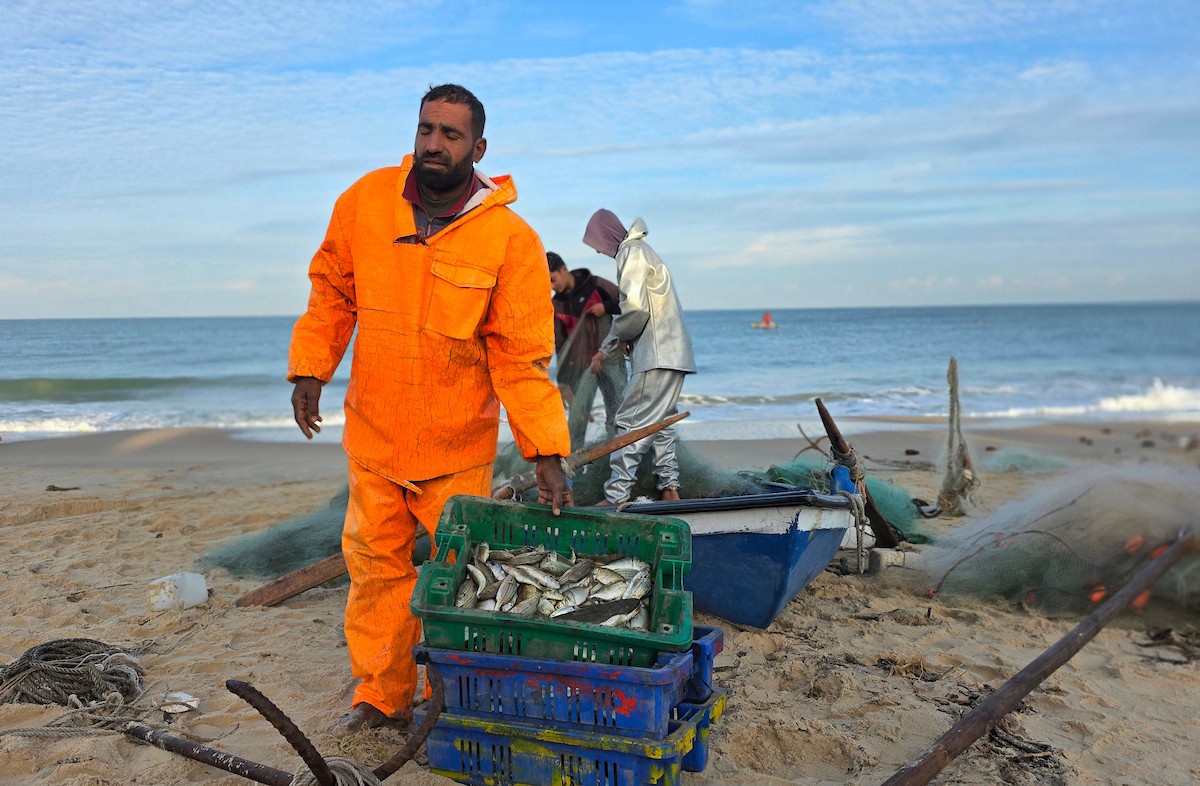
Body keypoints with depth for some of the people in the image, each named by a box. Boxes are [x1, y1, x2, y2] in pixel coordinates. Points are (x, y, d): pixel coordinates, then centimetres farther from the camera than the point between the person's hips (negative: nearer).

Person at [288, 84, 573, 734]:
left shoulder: (511, 239, -14)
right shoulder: (364, 202, -4)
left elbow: (522, 357, -14)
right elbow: (332, 290, 10)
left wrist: (547, 455, -19)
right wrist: (309, 367, 0)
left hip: (458, 442, -3)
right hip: (373, 433, 3)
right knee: (376, 565, 12)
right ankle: (381, 697, 28)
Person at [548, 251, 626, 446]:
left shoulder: (595, 285, -2)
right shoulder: (556, 304, 5)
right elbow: (560, 343, 7)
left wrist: (606, 306, -15)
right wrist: (563, 380, 3)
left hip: (610, 359, -2)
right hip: (580, 366, 2)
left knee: (618, 413, 0)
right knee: (577, 416, -3)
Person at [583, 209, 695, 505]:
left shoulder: (632, 252, -8)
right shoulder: (638, 251, 24)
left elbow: (635, 307, -21)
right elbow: (629, 309, 28)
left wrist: (621, 336, -3)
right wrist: (605, 349, 27)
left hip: (657, 356, -10)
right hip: (673, 354, 10)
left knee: (632, 423, -10)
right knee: (660, 421, 14)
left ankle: (616, 496, -10)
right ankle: (669, 487, 17)